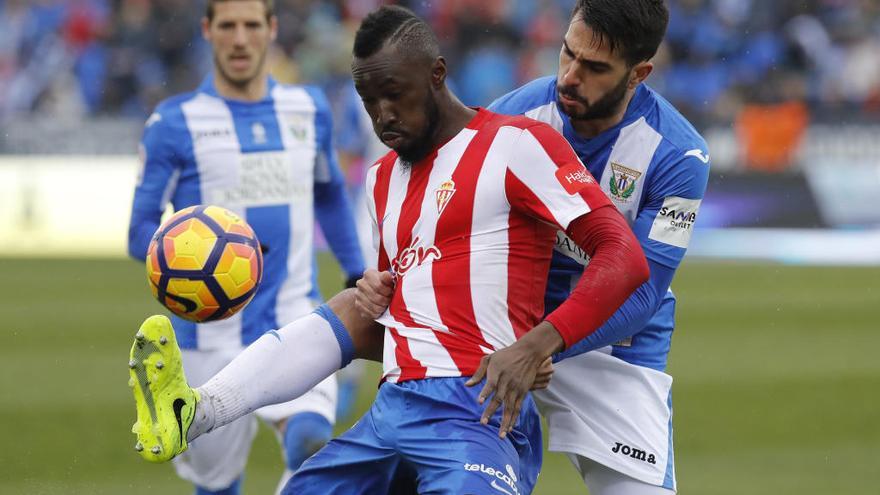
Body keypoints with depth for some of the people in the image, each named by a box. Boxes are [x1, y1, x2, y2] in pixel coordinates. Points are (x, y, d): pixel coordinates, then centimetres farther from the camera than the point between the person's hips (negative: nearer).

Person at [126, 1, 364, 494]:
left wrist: (357, 274, 24)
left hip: (296, 323, 1)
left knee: (312, 441, -28)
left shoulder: (310, 108, 9)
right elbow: (141, 233, -3)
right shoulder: (175, 123, -2)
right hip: (213, 337, -1)